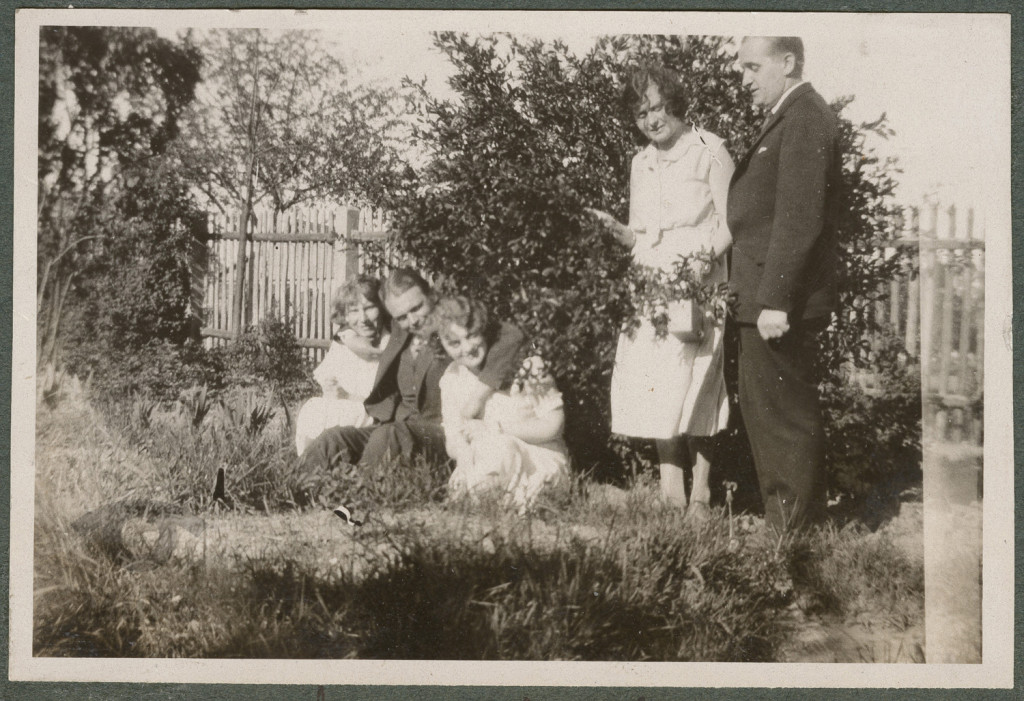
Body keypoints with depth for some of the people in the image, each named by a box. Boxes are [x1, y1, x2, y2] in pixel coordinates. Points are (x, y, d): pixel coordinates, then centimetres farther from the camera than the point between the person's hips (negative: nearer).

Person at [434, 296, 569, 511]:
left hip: (538, 464, -3)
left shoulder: (524, 363, -11)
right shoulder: (451, 380, 3)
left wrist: (495, 428, -16)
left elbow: (554, 425, -12)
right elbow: (453, 442, -1)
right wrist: (467, 464, -26)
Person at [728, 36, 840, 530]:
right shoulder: (786, 118, 18)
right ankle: (784, 520, 26)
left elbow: (798, 220, -21)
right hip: (768, 296, 11)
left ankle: (798, 529, 5)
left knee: (786, 417, -4)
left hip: (782, 300, -11)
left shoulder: (805, 120, -14)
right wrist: (759, 295, 16)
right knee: (761, 410, 16)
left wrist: (775, 301, -23)